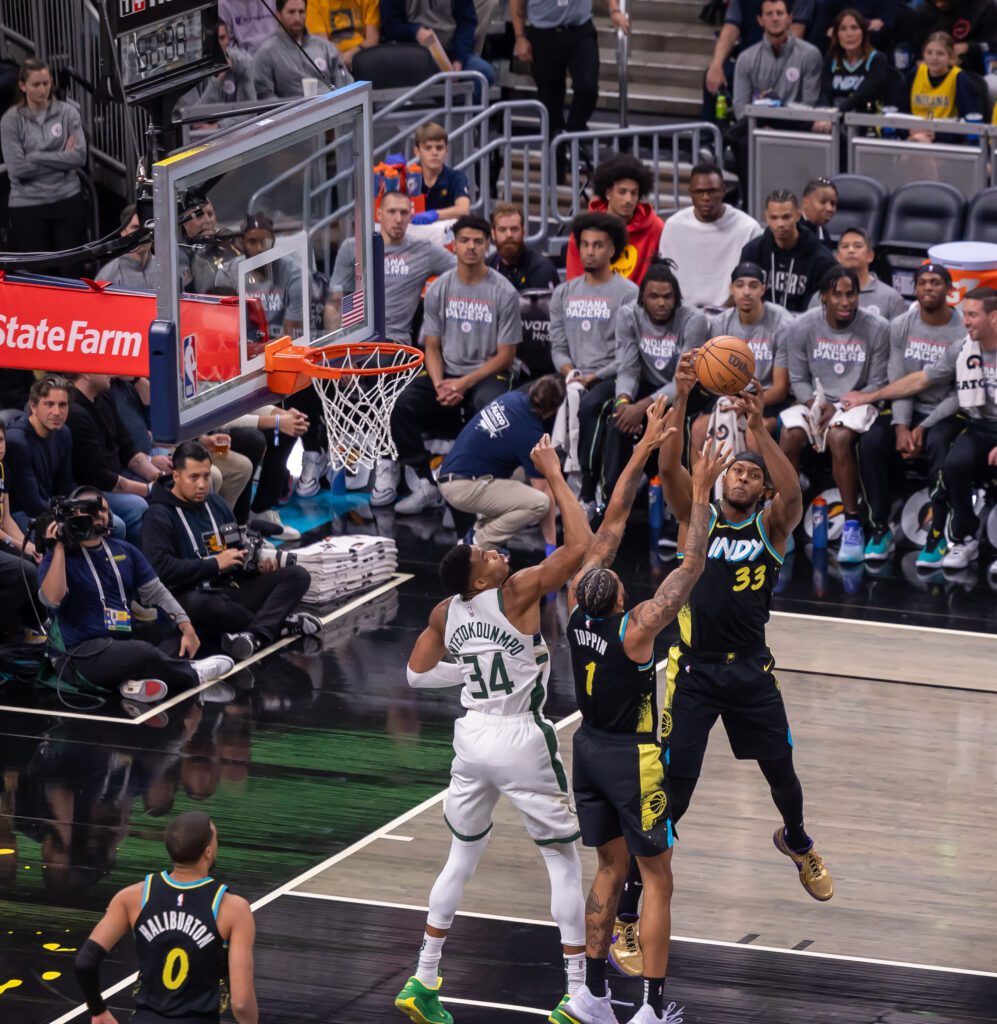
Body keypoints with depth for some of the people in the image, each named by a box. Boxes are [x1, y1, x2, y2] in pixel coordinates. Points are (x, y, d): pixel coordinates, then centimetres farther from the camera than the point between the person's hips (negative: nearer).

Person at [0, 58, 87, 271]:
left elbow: (79, 157, -8)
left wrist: (37, 158, -11)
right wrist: (61, 158, -9)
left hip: (67, 200, 1)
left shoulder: (67, 113, 1)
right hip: (27, 205, -1)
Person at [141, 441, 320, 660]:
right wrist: (215, 564, -18)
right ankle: (278, 623, -25)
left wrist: (259, 563, 3)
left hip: (233, 588, 7)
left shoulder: (215, 503, 18)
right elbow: (160, 568, -19)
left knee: (297, 575, -9)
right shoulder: (159, 515, -4)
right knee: (195, 604, -43)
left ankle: (256, 634, -35)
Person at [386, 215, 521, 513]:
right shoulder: (439, 289, 5)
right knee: (404, 406, -23)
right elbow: (432, 346, 8)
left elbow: (505, 355, -4)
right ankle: (426, 485, -17)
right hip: (446, 371, 3)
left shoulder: (503, 293, -5)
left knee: (487, 408, -37)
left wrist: (464, 384, -15)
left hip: (488, 374, -3)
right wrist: (439, 384, -13)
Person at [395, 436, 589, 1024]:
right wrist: (555, 475, -15)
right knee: (565, 862, 6)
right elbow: (579, 546, -21)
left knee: (462, 859, 20)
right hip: (522, 740, -6)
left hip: (473, 735, 6)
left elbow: (416, 674, 10)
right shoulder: (516, 594, -17)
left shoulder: (445, 614, 2)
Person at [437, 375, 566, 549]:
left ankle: (480, 529, 17)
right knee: (539, 502, -18)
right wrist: (551, 545, -6)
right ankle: (479, 543, -5)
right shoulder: (530, 432, -17)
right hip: (462, 488, -9)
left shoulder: (512, 398, 5)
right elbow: (542, 491, -11)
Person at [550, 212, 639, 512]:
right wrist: (569, 372, -6)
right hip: (574, 377, 5)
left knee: (589, 407, -37)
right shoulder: (564, 293, 18)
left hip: (612, 378, -5)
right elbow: (558, 345, 16)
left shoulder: (628, 294, 0)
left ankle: (587, 495, -34)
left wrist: (594, 377, -14)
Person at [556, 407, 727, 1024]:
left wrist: (644, 451, -2)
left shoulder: (577, 608, -9)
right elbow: (693, 567, -23)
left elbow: (613, 522, -4)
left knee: (611, 867, 17)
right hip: (632, 757, -7)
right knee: (657, 879, 2)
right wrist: (700, 495, -18)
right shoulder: (637, 628, -24)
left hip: (589, 747, 7)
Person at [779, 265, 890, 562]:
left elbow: (877, 384, -4)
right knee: (789, 435, -30)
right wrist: (815, 404, -16)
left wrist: (841, 407, -15)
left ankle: (852, 524, -26)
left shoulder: (877, 329, -7)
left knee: (839, 437, -35)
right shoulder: (801, 328, -2)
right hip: (814, 402, 2)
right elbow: (798, 379, 4)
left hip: (856, 403, -2)